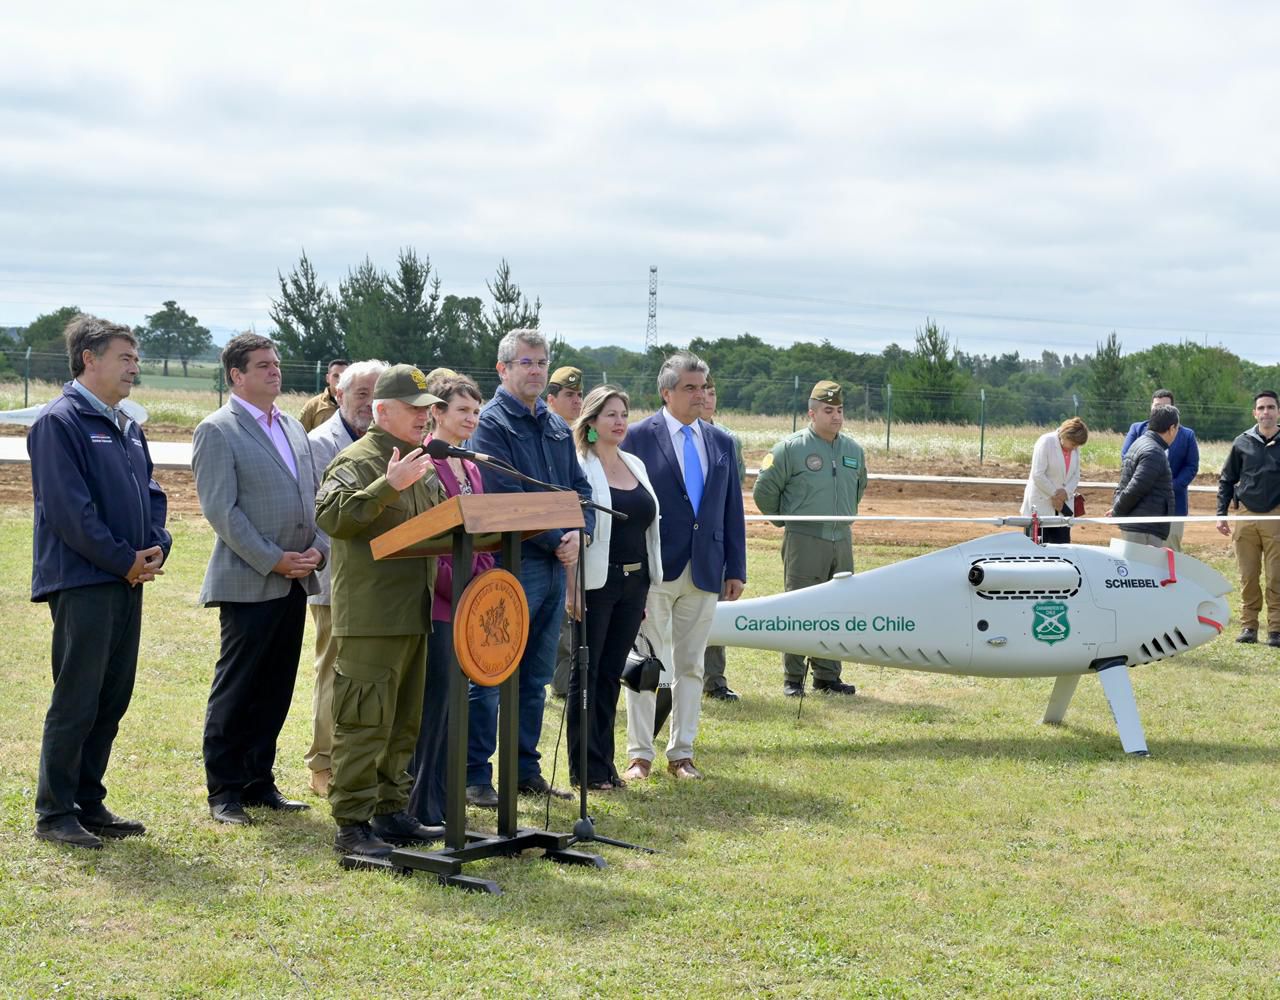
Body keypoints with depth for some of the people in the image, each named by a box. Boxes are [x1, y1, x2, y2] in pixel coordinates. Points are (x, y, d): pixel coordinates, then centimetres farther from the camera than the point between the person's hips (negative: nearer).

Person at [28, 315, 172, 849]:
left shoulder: (126, 426, 16)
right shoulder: (60, 421, -10)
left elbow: (150, 492, 19)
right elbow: (68, 508, -17)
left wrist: (156, 545, 0)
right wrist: (123, 559, -14)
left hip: (127, 580, 8)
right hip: (81, 580, -8)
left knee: (112, 699, 11)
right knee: (76, 700, -5)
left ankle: (89, 804, 20)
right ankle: (54, 813, 4)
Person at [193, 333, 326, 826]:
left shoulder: (294, 429, 17)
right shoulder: (217, 431, -6)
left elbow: (314, 498, 18)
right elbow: (220, 509, -12)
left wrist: (317, 549, 0)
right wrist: (273, 560, -15)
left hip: (295, 581, 7)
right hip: (247, 582, -7)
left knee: (276, 689, 9)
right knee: (235, 691, -1)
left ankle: (258, 782, 18)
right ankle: (224, 791, 5)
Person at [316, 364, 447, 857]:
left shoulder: (422, 464, 20)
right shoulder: (356, 461, -9)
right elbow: (331, 516, -25)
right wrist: (389, 485, -30)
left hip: (414, 613, 9)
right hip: (370, 617, -9)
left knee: (404, 723, 15)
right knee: (364, 723, -7)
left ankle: (391, 811, 25)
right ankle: (351, 825, -2)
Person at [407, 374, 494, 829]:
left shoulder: (470, 468, 16)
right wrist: (455, 586, -16)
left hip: (468, 599, 8)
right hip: (436, 599, -8)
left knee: (452, 702, 11)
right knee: (434, 702, -6)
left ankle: (443, 799, 17)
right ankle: (423, 808, 0)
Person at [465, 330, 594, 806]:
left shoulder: (557, 427, 16)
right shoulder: (491, 423, -8)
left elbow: (580, 487, 15)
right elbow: (505, 498, -16)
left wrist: (579, 533, -4)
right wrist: (555, 539, -14)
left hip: (555, 566, 8)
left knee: (536, 677, 13)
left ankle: (526, 769, 21)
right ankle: (476, 775, 2)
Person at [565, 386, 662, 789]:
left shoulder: (635, 465, 13)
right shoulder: (578, 466, -8)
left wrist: (646, 586, 13)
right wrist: (572, 588, -17)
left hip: (633, 582, 6)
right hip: (597, 583, -6)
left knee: (612, 673, 11)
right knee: (587, 673, 1)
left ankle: (604, 761, 18)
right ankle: (585, 767, 7)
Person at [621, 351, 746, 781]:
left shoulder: (721, 442, 11)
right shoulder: (639, 437, -4)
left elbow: (732, 510, 13)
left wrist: (736, 569, 8)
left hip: (704, 571, 5)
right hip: (655, 570, -4)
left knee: (691, 666, 10)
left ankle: (681, 753, 17)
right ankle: (639, 754, 7)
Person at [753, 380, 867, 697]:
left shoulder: (854, 451, 10)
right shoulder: (791, 448, -7)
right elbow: (764, 490, -2)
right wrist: (786, 521, 6)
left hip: (842, 539, 5)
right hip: (804, 540, -5)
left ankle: (827, 675, 17)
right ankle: (793, 678, 4)